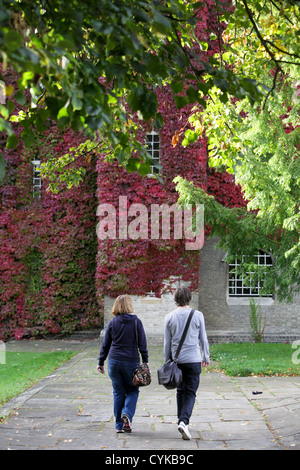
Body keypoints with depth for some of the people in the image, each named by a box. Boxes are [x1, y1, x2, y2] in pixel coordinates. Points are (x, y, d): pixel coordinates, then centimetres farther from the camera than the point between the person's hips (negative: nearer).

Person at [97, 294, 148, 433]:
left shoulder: (113, 323, 3)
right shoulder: (136, 322, -2)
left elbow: (105, 345, 7)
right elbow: (142, 344, -3)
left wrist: (101, 363, 14)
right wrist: (145, 362, 2)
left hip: (114, 361, 2)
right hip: (131, 362, -2)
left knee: (118, 392, 11)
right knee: (132, 390, 13)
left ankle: (119, 425, 12)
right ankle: (127, 414, -12)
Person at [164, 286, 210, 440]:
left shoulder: (169, 317, 0)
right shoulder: (197, 315, -4)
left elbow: (167, 342, 5)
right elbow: (203, 338, 3)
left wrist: (167, 361, 15)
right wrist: (206, 357, 15)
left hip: (177, 360, 2)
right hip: (193, 359, -2)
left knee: (180, 391, 16)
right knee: (191, 392, 1)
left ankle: (181, 420, 22)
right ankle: (184, 421, -17)